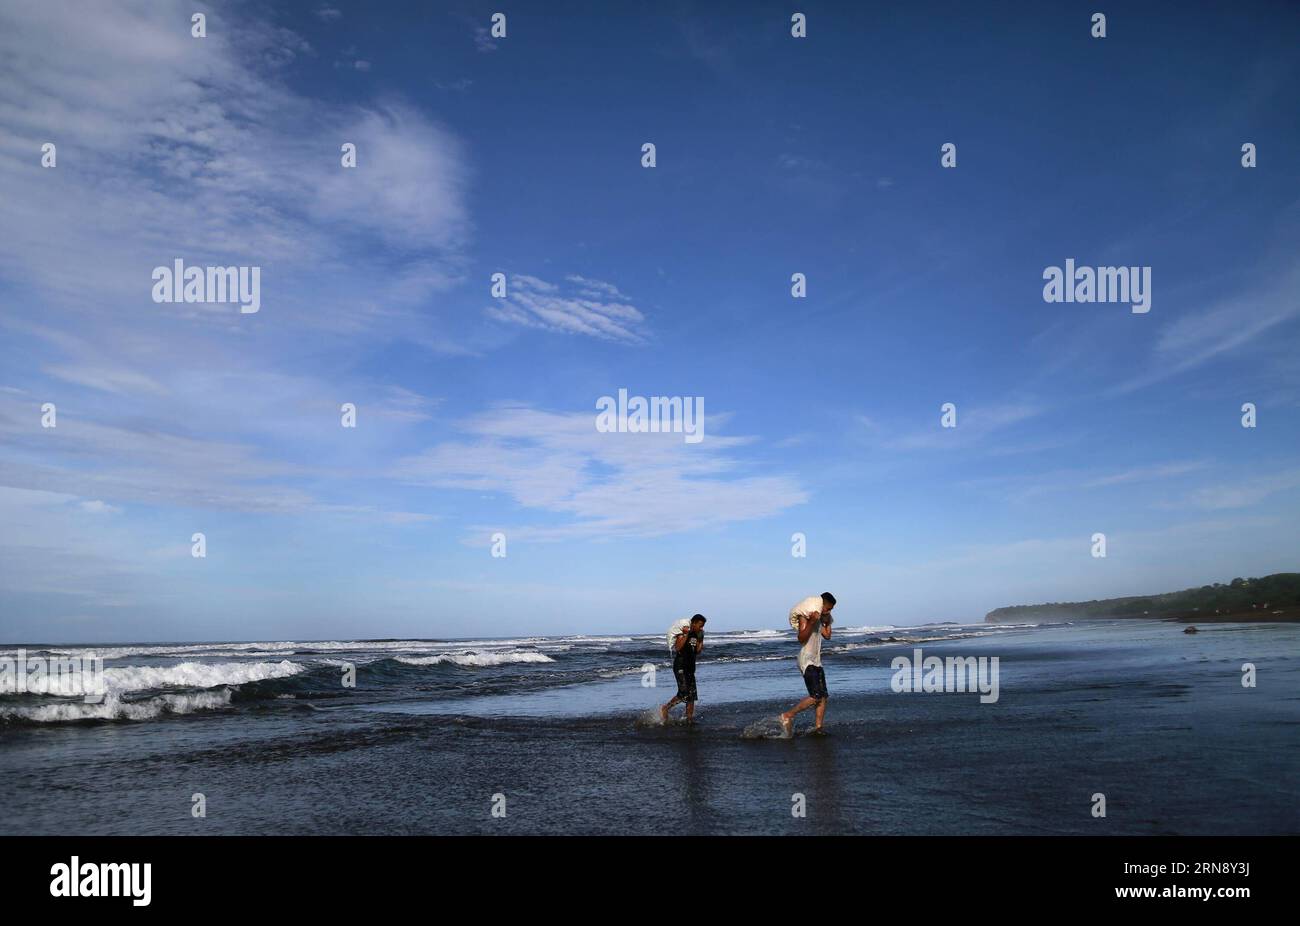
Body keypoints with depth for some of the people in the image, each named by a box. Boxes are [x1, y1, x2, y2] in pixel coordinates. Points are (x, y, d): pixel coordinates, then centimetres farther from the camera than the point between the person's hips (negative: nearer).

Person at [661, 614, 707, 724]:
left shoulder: (696, 635, 12)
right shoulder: (683, 632, -11)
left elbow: (697, 652, 15)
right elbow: (678, 648, -23)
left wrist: (700, 641, 4)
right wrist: (686, 635, -25)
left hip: (690, 667, 8)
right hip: (680, 666, -8)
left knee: (692, 695, 4)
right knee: (683, 693, -15)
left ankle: (690, 718, 9)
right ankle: (665, 709, 1)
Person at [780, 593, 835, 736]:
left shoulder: (819, 619, 16)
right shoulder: (804, 617, -11)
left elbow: (827, 635, 22)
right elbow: (802, 638, -22)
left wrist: (827, 621, 14)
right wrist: (812, 622, -30)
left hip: (816, 662, 9)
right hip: (806, 661, -9)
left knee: (823, 697, 1)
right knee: (815, 696, -18)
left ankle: (818, 728, 2)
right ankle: (787, 716, -9)